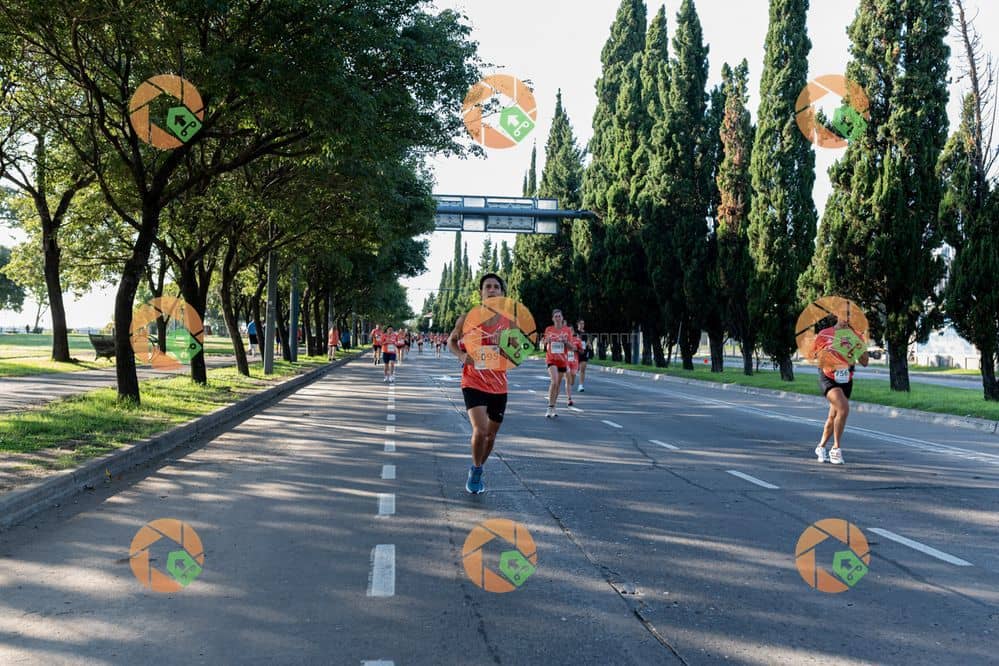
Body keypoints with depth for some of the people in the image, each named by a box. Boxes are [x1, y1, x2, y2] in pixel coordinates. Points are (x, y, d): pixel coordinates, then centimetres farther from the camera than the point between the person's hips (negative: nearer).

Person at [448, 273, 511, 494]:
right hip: (473, 383, -3)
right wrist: (462, 355, -13)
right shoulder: (467, 319, -6)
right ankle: (476, 472, 4)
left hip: (498, 386, 3)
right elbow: (451, 341, 8)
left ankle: (477, 471, 39)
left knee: (491, 434, 15)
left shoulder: (510, 322, -1)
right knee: (480, 429, -20)